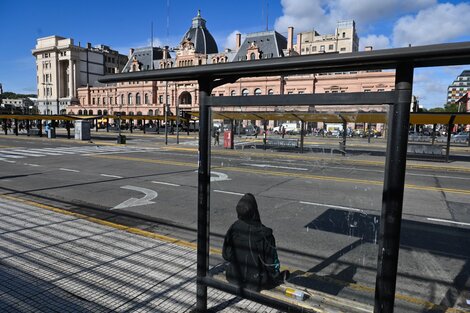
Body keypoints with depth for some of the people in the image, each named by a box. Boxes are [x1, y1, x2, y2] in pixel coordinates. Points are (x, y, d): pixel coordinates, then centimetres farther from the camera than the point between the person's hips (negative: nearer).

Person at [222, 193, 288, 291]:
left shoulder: (234, 228, -16)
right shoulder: (264, 233, -26)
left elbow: (226, 255, -6)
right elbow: (271, 261, -16)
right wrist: (277, 276, 5)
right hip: (255, 283, -3)